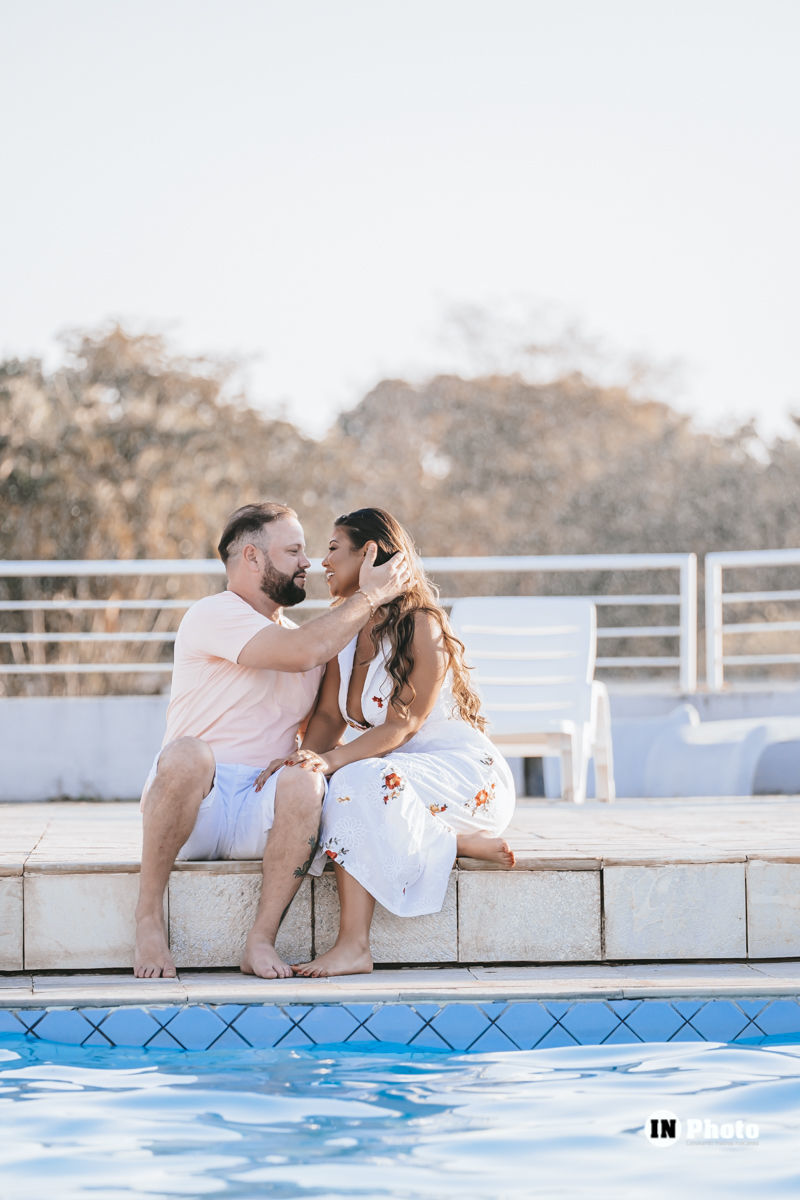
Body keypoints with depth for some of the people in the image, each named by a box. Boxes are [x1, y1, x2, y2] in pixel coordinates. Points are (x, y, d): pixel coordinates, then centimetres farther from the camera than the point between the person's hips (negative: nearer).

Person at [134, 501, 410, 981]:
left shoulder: (305, 634, 21)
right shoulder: (213, 615, -4)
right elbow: (301, 653, -19)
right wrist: (368, 596, -8)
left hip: (261, 815, 4)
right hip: (193, 802, -4)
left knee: (304, 780, -29)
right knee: (187, 754, -38)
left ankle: (262, 939, -23)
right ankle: (149, 917, -24)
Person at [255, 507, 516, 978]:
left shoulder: (420, 626, -15)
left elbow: (401, 726, -22)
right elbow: (328, 717, 6)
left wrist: (331, 760, -36)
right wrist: (303, 759, -17)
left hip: (466, 774, -8)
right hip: (397, 770, 8)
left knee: (359, 783, -36)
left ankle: (354, 947, -35)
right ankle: (461, 842, -18)